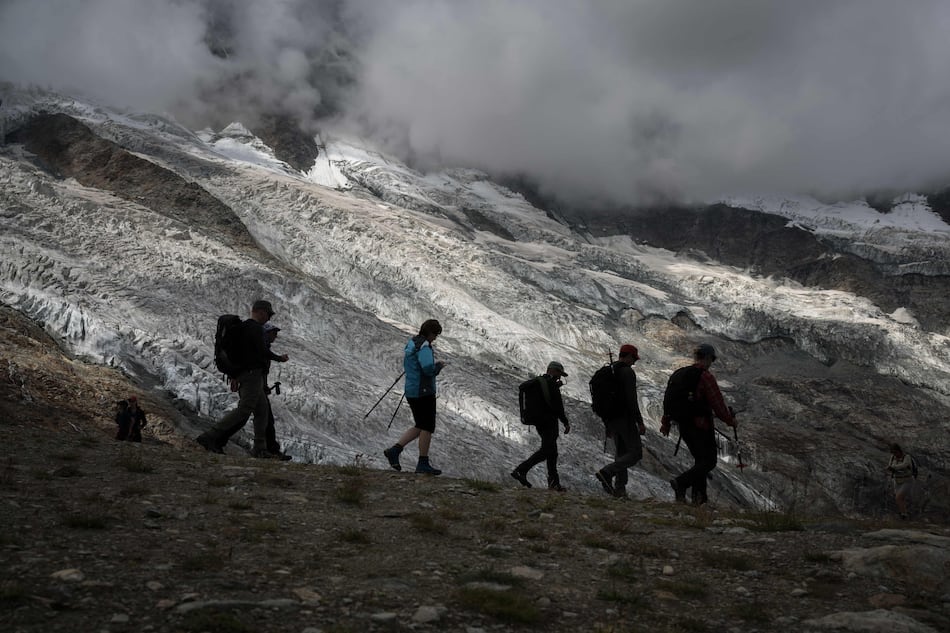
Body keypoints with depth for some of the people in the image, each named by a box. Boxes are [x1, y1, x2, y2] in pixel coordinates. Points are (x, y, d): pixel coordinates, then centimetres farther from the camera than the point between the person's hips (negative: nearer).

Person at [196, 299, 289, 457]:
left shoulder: (243, 326, 18)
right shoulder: (255, 328, -11)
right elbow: (262, 351, -18)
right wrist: (279, 358, -3)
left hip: (242, 373, 10)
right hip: (252, 373, -10)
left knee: (262, 409, 11)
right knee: (243, 410, -12)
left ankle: (260, 449, 9)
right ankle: (209, 437, -15)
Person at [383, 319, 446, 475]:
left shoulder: (411, 343, 14)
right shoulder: (423, 346, -16)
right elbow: (428, 368, -29)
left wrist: (435, 364, 14)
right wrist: (438, 366, -6)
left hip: (412, 391, 9)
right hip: (423, 391, -9)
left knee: (420, 428, 16)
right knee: (427, 427, 1)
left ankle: (394, 450, 7)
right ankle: (423, 464, 6)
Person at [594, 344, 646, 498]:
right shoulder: (627, 372, -11)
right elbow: (631, 399, -19)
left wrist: (607, 425, 23)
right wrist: (640, 422, -16)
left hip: (611, 420, 9)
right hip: (625, 419, -9)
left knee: (621, 453, 14)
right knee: (636, 453, -4)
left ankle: (620, 489, 8)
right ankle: (606, 473, -17)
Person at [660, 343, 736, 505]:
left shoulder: (677, 374, 9)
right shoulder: (706, 377, -14)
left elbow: (667, 400, 13)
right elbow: (718, 404, -14)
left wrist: (665, 423, 21)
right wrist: (730, 420, 2)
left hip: (683, 426, 8)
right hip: (701, 426, -8)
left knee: (700, 460, 18)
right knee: (709, 461, 1)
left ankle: (699, 496, 15)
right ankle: (681, 482, -17)